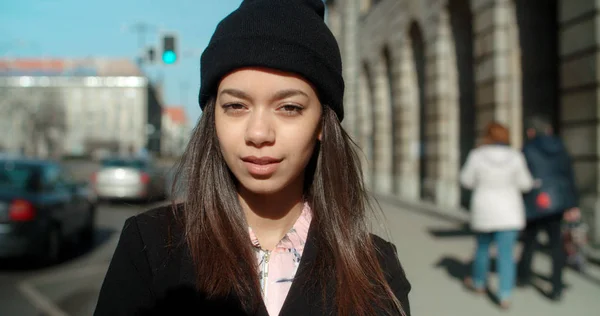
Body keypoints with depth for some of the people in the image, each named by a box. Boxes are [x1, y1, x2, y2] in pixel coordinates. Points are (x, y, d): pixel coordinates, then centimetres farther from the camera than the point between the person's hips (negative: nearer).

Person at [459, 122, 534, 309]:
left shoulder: (477, 156, -10)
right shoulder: (515, 157, -8)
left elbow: (467, 181, 0)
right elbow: (525, 184, -2)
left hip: (484, 211, 0)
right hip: (509, 213, 0)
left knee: (482, 246, 21)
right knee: (506, 253, 3)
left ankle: (479, 283, 38)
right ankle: (505, 295, -1)